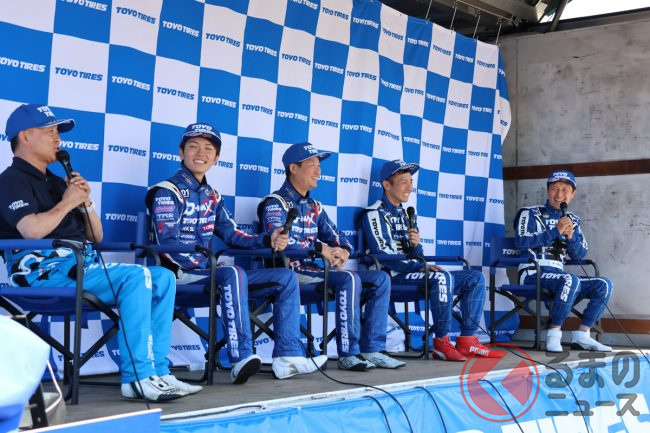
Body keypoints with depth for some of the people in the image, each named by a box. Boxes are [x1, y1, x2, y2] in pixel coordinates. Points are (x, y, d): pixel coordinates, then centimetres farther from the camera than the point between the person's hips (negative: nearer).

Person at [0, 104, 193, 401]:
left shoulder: (56, 182, 26)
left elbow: (96, 237, 23)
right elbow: (32, 231, -21)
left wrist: (86, 202, 6)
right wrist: (67, 202, -7)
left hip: (83, 264, 9)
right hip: (44, 268, -9)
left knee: (163, 278, -4)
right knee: (136, 276, -27)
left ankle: (156, 371, -12)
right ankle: (137, 377, -28)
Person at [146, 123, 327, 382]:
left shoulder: (212, 196, 19)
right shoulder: (167, 192, -5)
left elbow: (231, 234, 13)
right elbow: (168, 244, -16)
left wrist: (267, 241, -5)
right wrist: (209, 264, -24)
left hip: (210, 273, 8)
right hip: (180, 275, -8)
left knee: (286, 278, 0)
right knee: (233, 273, -38)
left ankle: (287, 357, -11)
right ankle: (241, 359, -40)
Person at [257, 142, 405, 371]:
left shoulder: (314, 207, 21)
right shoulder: (275, 203, -4)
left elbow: (336, 238, 18)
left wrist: (343, 251, -7)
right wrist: (320, 248, -22)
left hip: (314, 270, 9)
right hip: (291, 272, -8)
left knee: (380, 279, -2)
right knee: (350, 279, -31)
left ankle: (372, 349, -7)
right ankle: (348, 353, -26)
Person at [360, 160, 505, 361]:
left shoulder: (408, 215, 21)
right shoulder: (374, 214, -4)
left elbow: (416, 257, 17)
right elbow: (382, 255, -15)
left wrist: (416, 245, -7)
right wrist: (421, 267, -20)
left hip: (412, 272, 9)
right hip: (392, 276, -9)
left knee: (475, 278, -1)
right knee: (443, 277, -34)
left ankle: (467, 341, -9)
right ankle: (441, 343, -25)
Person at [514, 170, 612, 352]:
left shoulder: (572, 221, 18)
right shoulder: (531, 214, 2)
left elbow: (579, 255, 10)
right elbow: (520, 242, -14)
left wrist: (570, 236, -11)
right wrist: (555, 231, -16)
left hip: (558, 275, 6)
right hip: (533, 274, -6)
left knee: (604, 285, -8)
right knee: (571, 280, -33)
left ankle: (581, 335, -7)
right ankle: (554, 334, -25)